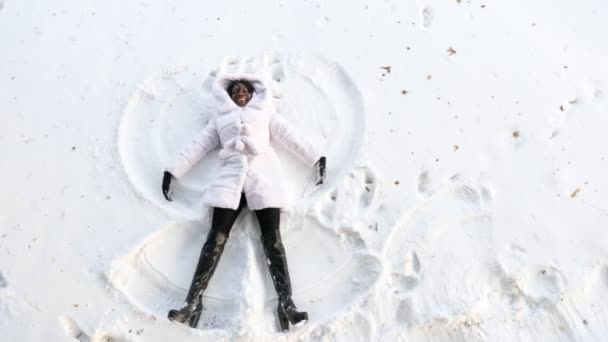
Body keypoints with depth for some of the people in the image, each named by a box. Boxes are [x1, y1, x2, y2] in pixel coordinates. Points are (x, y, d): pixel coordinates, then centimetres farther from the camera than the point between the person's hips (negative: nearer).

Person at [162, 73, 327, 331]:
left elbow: (291, 137, 21)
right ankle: (193, 302, -12)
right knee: (216, 238, -11)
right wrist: (173, 171, 13)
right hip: (231, 177, 1)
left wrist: (316, 159, 12)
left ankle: (286, 303, -19)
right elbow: (198, 145, 22)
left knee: (272, 239, -12)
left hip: (263, 175, -1)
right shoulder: (220, 118, 29)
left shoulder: (264, 112, 27)